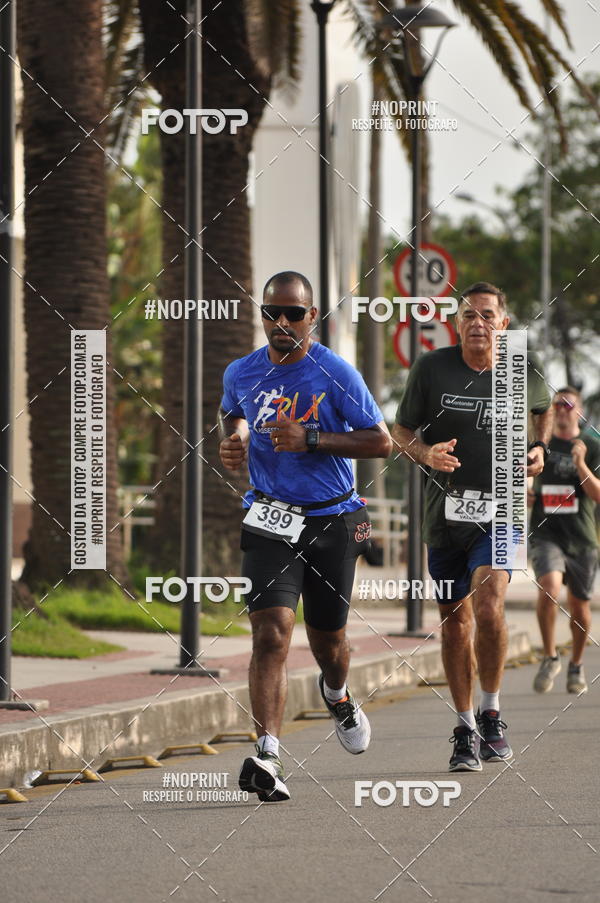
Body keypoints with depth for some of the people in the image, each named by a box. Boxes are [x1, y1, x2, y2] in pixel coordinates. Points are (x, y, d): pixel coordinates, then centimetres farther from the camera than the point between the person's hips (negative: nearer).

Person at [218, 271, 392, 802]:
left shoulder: (336, 375, -10)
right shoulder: (241, 374, 1)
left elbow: (381, 441, -9)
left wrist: (311, 439, -19)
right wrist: (234, 442, 1)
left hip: (332, 521, -1)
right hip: (270, 520, 1)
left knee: (328, 638, 14)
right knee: (271, 634, -18)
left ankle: (337, 694, 51)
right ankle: (267, 757, -26)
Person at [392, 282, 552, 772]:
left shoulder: (525, 371, 0)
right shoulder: (431, 368, -3)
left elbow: (544, 410, 23)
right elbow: (401, 432, 4)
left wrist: (540, 448, 5)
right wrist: (425, 453, -16)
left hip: (499, 508, -1)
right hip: (445, 509, 2)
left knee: (488, 605, -22)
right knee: (455, 620, 8)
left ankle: (491, 712, -4)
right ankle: (465, 729, 22)